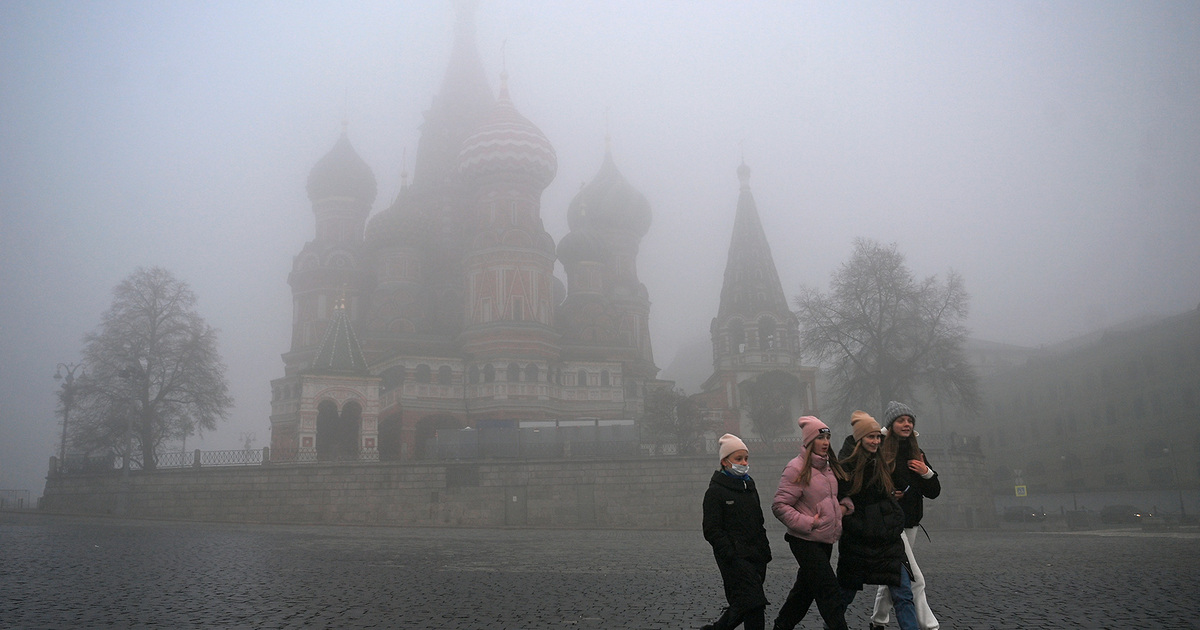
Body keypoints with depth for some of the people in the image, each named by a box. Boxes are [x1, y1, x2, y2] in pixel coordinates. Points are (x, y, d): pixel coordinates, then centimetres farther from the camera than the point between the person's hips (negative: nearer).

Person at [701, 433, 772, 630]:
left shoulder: (750, 487, 16)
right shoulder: (716, 491, -7)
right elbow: (712, 531, -12)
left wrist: (765, 551, 14)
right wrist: (732, 556, -19)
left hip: (755, 557, 7)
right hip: (735, 560, -7)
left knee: (742, 605, 8)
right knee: (753, 603, -14)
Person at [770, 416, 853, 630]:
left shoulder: (829, 466, 10)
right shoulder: (797, 468, -15)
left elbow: (835, 495, 26)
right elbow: (779, 506, -17)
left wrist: (844, 505, 5)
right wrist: (808, 522, -19)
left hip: (826, 539, 8)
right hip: (806, 540, -8)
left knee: (806, 587, 17)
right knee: (829, 591, -9)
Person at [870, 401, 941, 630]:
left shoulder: (917, 454, 12)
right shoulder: (879, 453, -10)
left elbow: (934, 492, 12)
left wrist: (927, 473, -5)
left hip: (910, 524, 7)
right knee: (914, 579, -12)